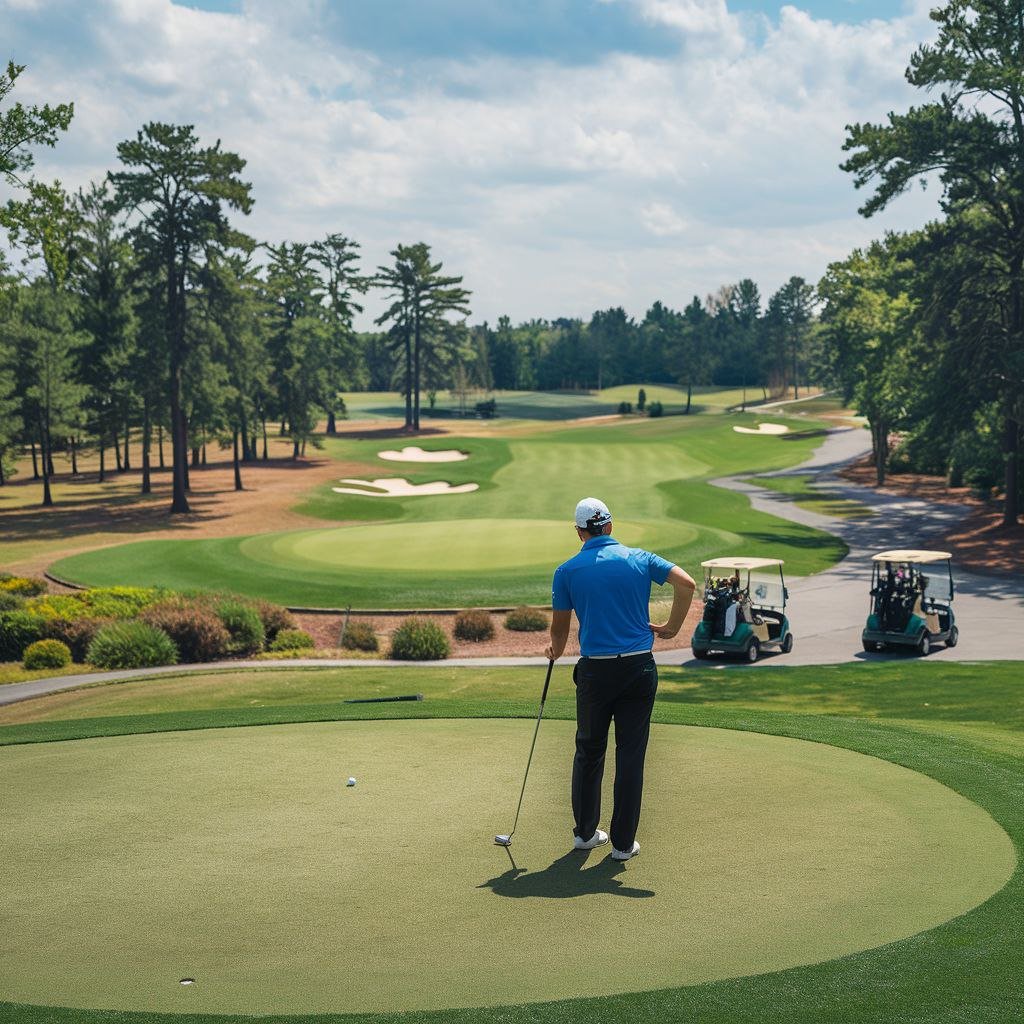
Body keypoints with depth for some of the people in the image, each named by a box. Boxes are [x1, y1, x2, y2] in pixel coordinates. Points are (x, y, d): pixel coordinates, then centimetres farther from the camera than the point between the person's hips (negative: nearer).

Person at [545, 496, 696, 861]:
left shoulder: (567, 571, 1)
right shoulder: (639, 558, 4)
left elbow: (559, 629, 8)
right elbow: (686, 583, -9)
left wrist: (555, 651, 30)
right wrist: (672, 627, 4)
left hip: (595, 670, -1)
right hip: (639, 667, 1)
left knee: (589, 751, 16)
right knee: (630, 755, 5)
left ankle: (585, 832, 23)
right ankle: (623, 842, 6)